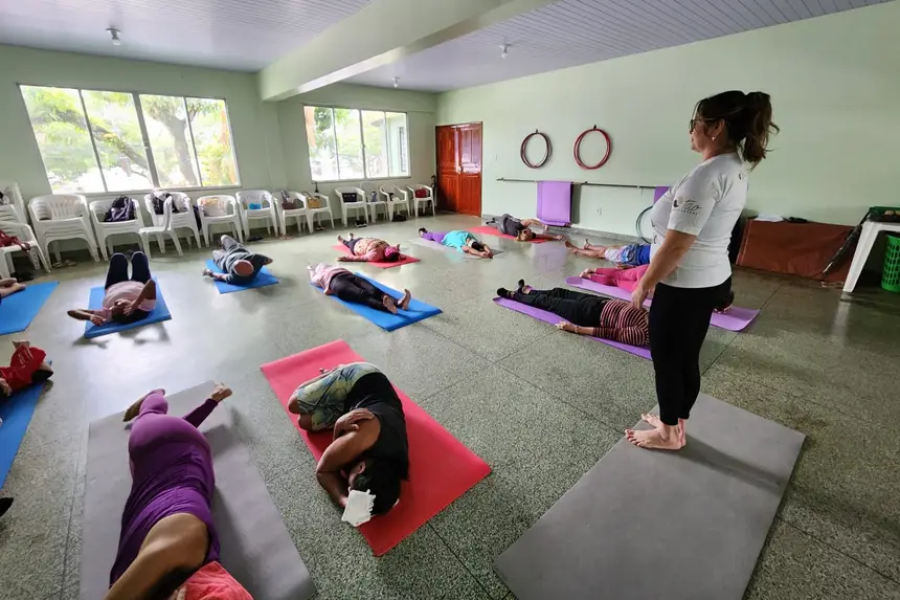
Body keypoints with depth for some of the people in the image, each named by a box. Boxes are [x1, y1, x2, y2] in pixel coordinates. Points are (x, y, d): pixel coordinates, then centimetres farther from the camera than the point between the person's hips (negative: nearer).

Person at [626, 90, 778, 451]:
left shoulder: (707, 175, -23)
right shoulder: (736, 169, 9)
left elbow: (675, 246, -25)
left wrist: (643, 286, -13)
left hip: (685, 285, -9)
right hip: (710, 279, 10)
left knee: (666, 360, 7)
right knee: (686, 358, 19)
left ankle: (668, 434, 27)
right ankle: (676, 424, 37)